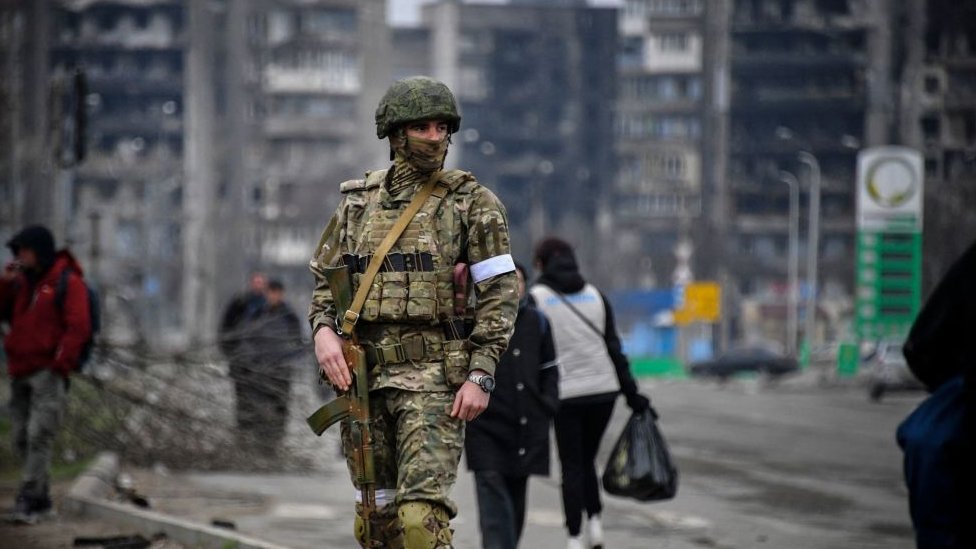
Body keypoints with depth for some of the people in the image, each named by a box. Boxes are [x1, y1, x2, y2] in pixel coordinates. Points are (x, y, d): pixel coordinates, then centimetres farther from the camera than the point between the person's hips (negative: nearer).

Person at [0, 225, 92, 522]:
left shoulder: (68, 282, -5)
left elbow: (78, 327, -10)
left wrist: (60, 364, -16)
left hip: (48, 372, -7)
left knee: (39, 436, -14)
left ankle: (29, 499, -15)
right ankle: (40, 498, 15)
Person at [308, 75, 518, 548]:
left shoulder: (473, 202, -1)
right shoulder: (358, 201, 11)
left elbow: (500, 292, -4)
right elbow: (324, 279, 17)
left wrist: (480, 376, -13)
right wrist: (323, 331, -4)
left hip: (434, 378, -5)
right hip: (364, 375, 5)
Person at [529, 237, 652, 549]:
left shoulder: (536, 298, -2)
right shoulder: (595, 295, 11)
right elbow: (614, 347, 8)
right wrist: (631, 393, 9)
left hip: (565, 394, -4)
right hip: (604, 389, 4)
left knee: (572, 467, 3)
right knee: (587, 459, 19)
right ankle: (594, 522, 3)